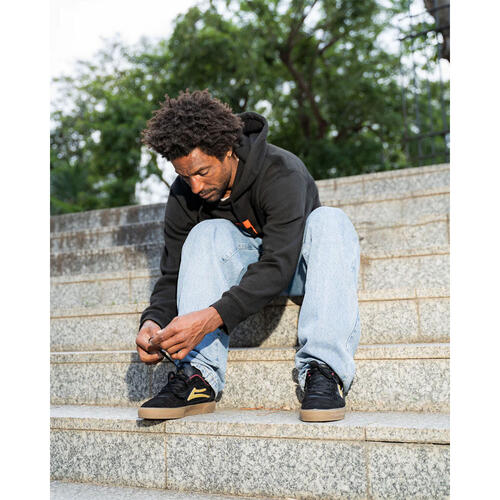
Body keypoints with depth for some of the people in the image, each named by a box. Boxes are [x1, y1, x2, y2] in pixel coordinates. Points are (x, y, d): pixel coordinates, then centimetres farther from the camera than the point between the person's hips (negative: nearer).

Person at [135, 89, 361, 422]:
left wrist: (213, 316, -50)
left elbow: (278, 266, -38)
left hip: (297, 266, -3)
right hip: (247, 262, 3)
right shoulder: (184, 195, -15)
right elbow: (173, 275, -10)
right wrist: (154, 320, -32)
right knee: (208, 234, -28)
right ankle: (198, 376, -34)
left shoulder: (281, 173, -30)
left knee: (329, 220, -35)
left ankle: (325, 371, -41)